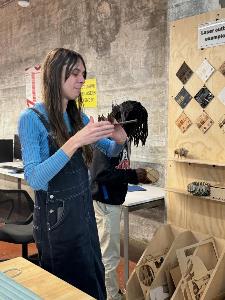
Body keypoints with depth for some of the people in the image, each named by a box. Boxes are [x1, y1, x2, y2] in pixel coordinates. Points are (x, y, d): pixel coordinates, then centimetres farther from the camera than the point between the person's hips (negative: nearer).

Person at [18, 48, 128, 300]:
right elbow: (34, 179, -24)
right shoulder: (31, 118, -15)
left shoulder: (78, 117, 4)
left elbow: (110, 151, 14)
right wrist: (75, 141, -32)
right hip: (55, 216, -6)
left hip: (84, 210, 6)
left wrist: (119, 140, -10)